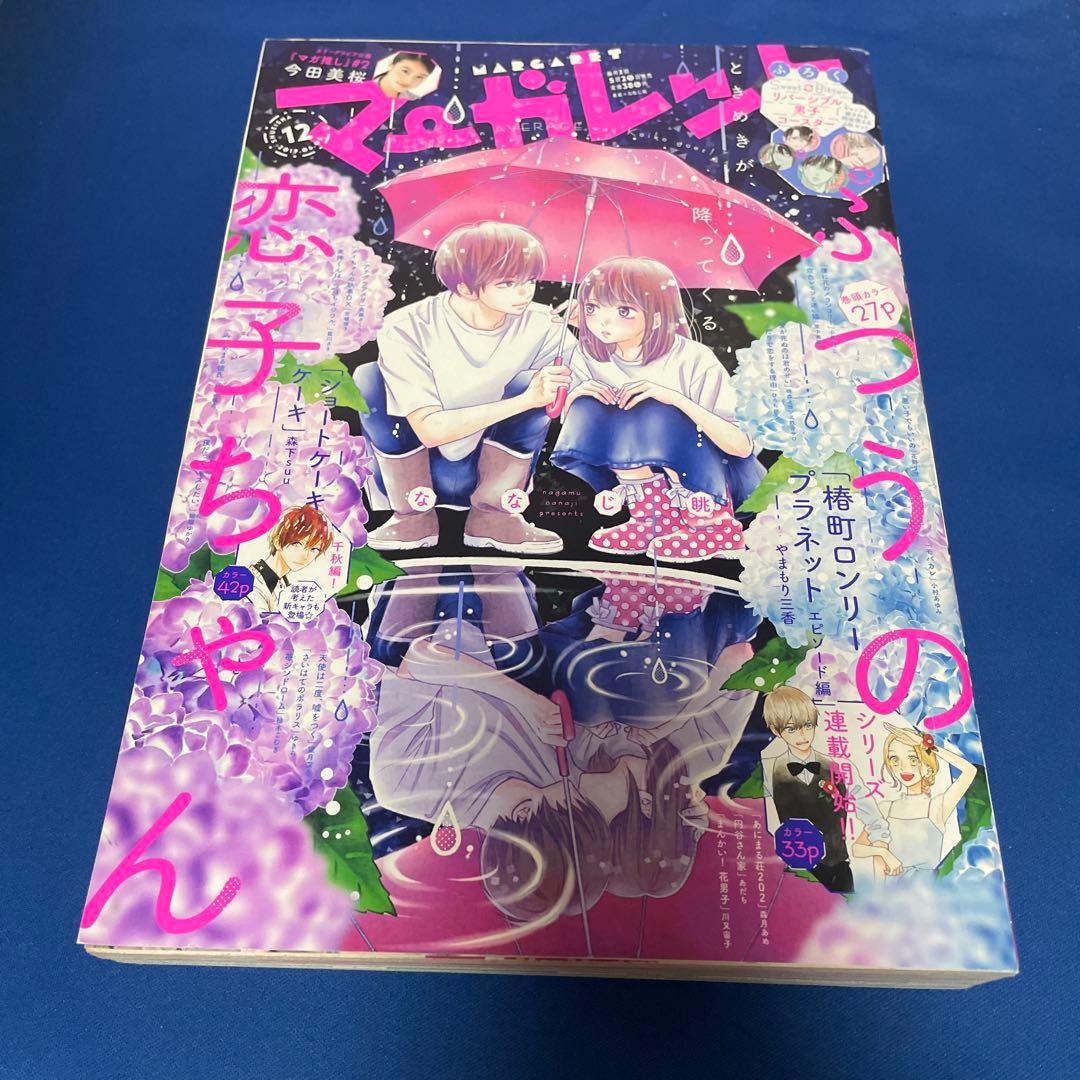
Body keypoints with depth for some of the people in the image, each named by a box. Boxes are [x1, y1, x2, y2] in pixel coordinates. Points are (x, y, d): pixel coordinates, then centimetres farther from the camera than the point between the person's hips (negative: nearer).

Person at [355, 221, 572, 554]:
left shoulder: (541, 326, -14)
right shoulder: (406, 329, -21)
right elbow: (430, 430, -29)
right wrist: (525, 401, -37)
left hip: (494, 472, 1)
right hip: (409, 475, -1)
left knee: (529, 384, -23)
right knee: (369, 379, -24)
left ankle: (493, 517, -7)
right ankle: (412, 516, -8)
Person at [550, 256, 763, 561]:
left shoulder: (693, 360, -22)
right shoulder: (589, 357, -9)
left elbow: (742, 446, -27)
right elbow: (569, 427, 0)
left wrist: (676, 398, -37)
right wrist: (575, 394, -22)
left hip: (713, 478, -4)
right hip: (646, 467, 5)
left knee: (653, 412, -31)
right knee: (589, 410, -18)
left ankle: (715, 522, -15)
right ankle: (654, 517, -9)